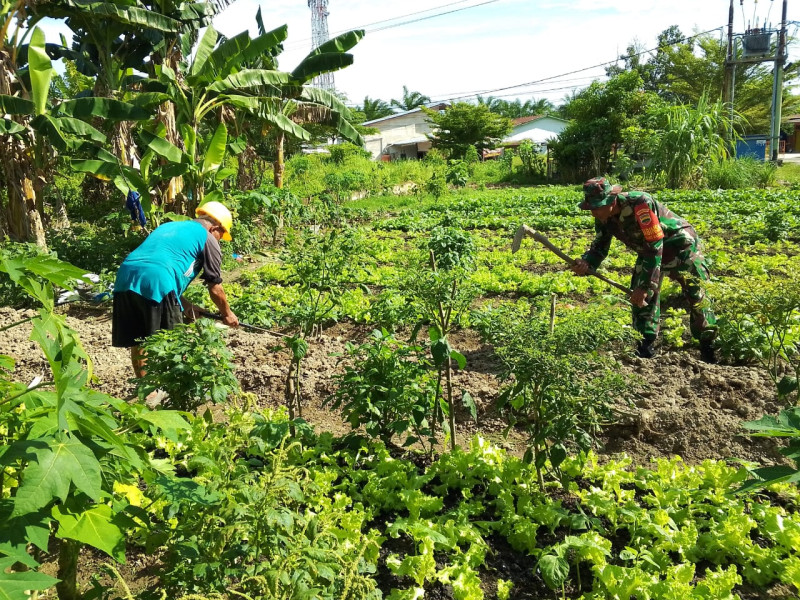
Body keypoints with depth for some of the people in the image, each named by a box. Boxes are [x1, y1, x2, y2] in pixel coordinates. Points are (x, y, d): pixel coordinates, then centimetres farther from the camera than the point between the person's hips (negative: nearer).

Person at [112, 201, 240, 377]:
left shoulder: (168, 226, 33)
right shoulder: (207, 238, 12)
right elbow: (215, 287, 15)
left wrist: (185, 305, 36)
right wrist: (227, 313, 31)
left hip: (126, 277, 7)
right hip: (156, 282, -7)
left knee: (138, 342, 19)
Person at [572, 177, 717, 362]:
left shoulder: (640, 203, -36)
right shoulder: (603, 218, -15)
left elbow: (654, 248, -35)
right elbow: (599, 246, -2)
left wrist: (645, 286, -34)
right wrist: (586, 263, -25)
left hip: (680, 243, -6)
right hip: (649, 248, 7)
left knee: (694, 290, -10)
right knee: (639, 292, -3)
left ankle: (708, 343, 5)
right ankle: (648, 343, 8)